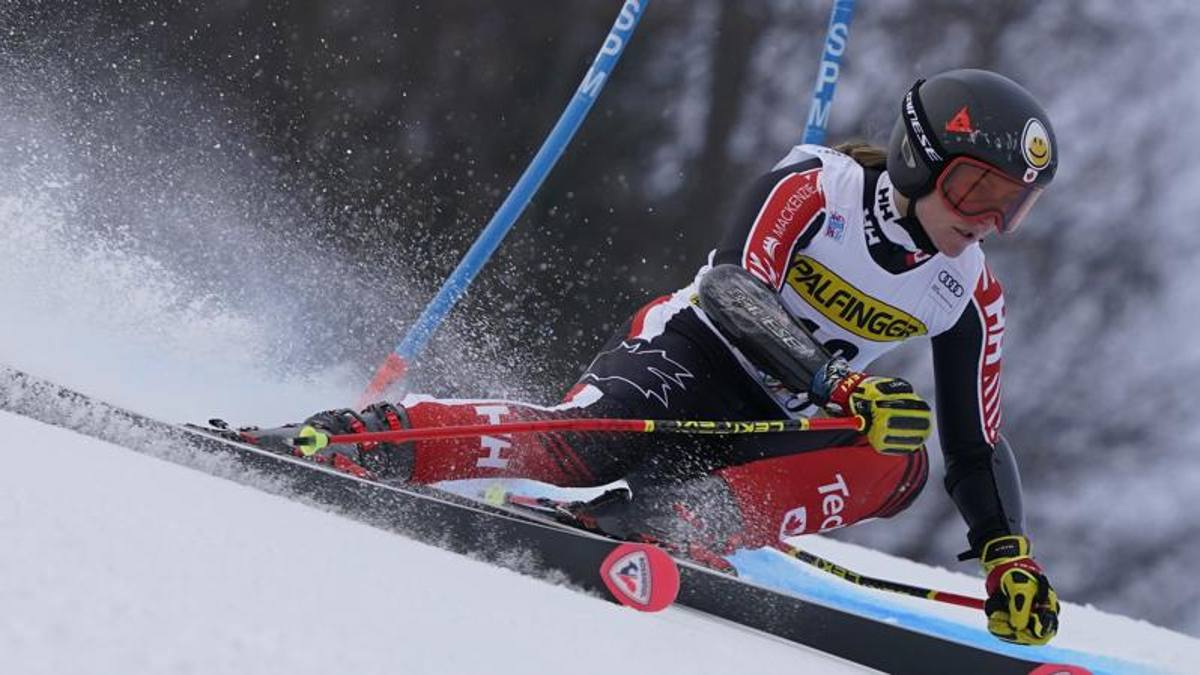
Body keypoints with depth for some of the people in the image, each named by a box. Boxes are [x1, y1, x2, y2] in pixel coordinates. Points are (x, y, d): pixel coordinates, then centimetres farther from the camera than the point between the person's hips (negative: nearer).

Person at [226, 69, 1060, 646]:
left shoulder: (970, 296, 2)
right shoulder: (811, 186, -12)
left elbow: (977, 447, 8)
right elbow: (734, 286, -27)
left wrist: (1009, 555, -7)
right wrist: (843, 385, -40)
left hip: (762, 431, 5)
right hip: (687, 352, -5)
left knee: (898, 460, -26)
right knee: (575, 451, -36)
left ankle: (673, 520, -39)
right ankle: (340, 439, -34)